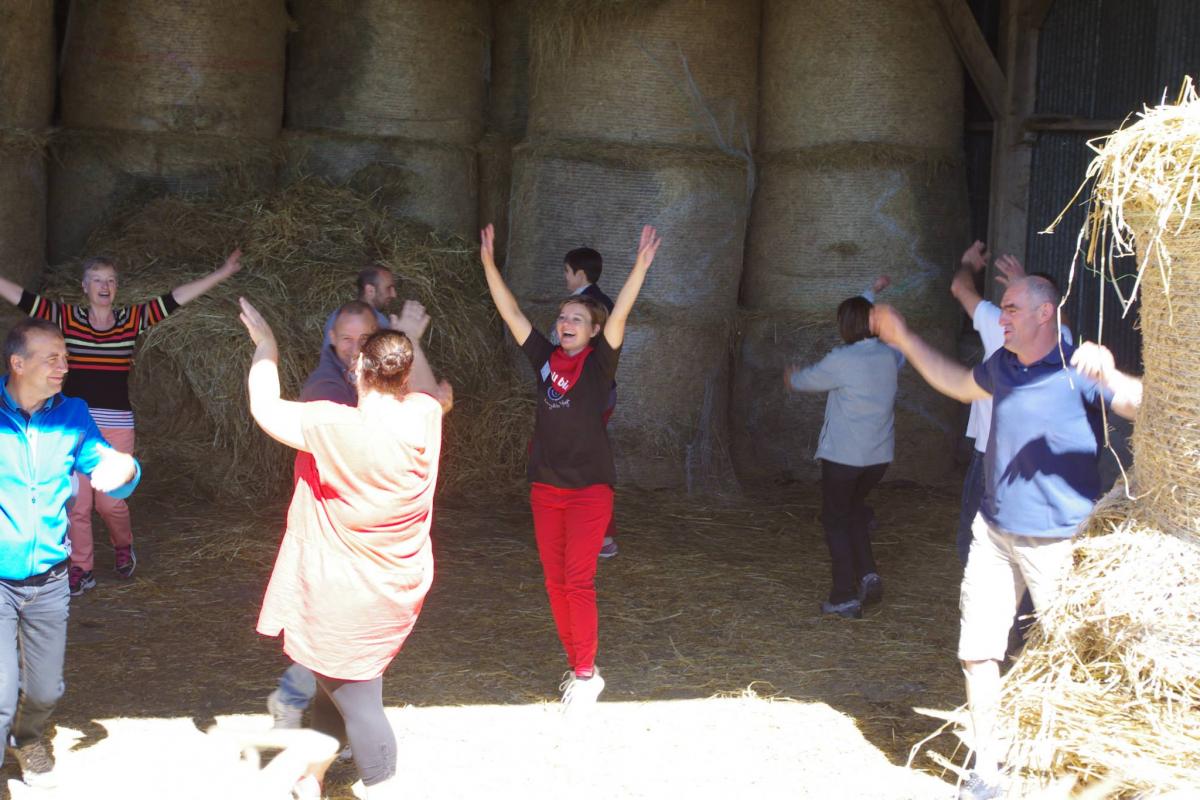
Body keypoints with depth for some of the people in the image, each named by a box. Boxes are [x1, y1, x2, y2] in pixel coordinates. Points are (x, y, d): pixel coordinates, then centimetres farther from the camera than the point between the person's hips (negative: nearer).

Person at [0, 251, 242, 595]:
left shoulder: (133, 319, 3)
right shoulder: (67, 317, 3)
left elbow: (177, 297, 1)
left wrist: (222, 273, -1)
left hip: (116, 425, 0)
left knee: (109, 500, -1)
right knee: (77, 502, 2)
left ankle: (123, 545, 30)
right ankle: (81, 569, 16)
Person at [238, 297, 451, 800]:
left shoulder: (335, 428, -24)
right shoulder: (424, 417, -7)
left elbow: (265, 409, -11)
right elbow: (443, 393, 18)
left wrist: (266, 346, 3)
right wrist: (412, 341, 27)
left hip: (343, 599, -7)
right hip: (399, 591, 7)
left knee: (358, 703, 0)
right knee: (338, 686, 24)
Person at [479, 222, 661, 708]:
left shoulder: (599, 363, -6)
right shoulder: (545, 359, 5)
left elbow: (620, 314, -19)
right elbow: (510, 312, 3)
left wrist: (641, 265, -31)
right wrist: (489, 261, -3)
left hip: (589, 488, -5)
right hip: (545, 487, 5)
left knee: (578, 581, -9)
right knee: (555, 583, 8)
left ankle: (586, 674, 0)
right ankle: (577, 666, 19)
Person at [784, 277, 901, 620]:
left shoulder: (841, 361, -16)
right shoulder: (889, 355, 0)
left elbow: (799, 381, -1)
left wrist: (791, 374, 22)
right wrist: (873, 295, 36)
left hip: (843, 454, -6)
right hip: (880, 454, 6)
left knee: (836, 520, 8)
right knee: (853, 510, 25)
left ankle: (845, 597, 5)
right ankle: (868, 574, 9)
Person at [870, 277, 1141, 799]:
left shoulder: (1078, 370, -13)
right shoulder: (1002, 365, 8)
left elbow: (1145, 405, -24)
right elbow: (961, 384, 29)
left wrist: (1108, 376, -42)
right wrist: (904, 340, 30)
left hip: (1057, 539, -6)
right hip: (994, 531, 6)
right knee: (978, 649, 5)